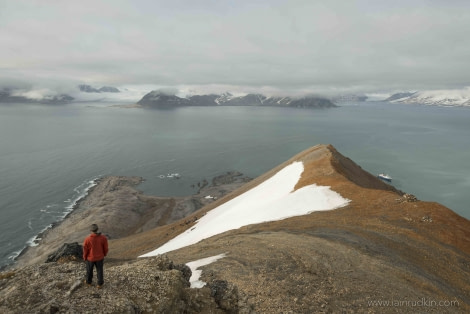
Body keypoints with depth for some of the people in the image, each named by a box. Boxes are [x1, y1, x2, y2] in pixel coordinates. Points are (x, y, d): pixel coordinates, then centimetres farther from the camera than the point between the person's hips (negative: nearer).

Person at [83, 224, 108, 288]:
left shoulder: (87, 239, -28)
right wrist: (104, 254, 11)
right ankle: (100, 283, 37)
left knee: (89, 270, 26)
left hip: (90, 258, -1)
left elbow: (85, 250, -14)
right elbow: (105, 248, -10)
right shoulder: (103, 238, -24)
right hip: (100, 257, 1)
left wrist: (85, 257, 6)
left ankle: (89, 282, 49)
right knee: (99, 270, 22)